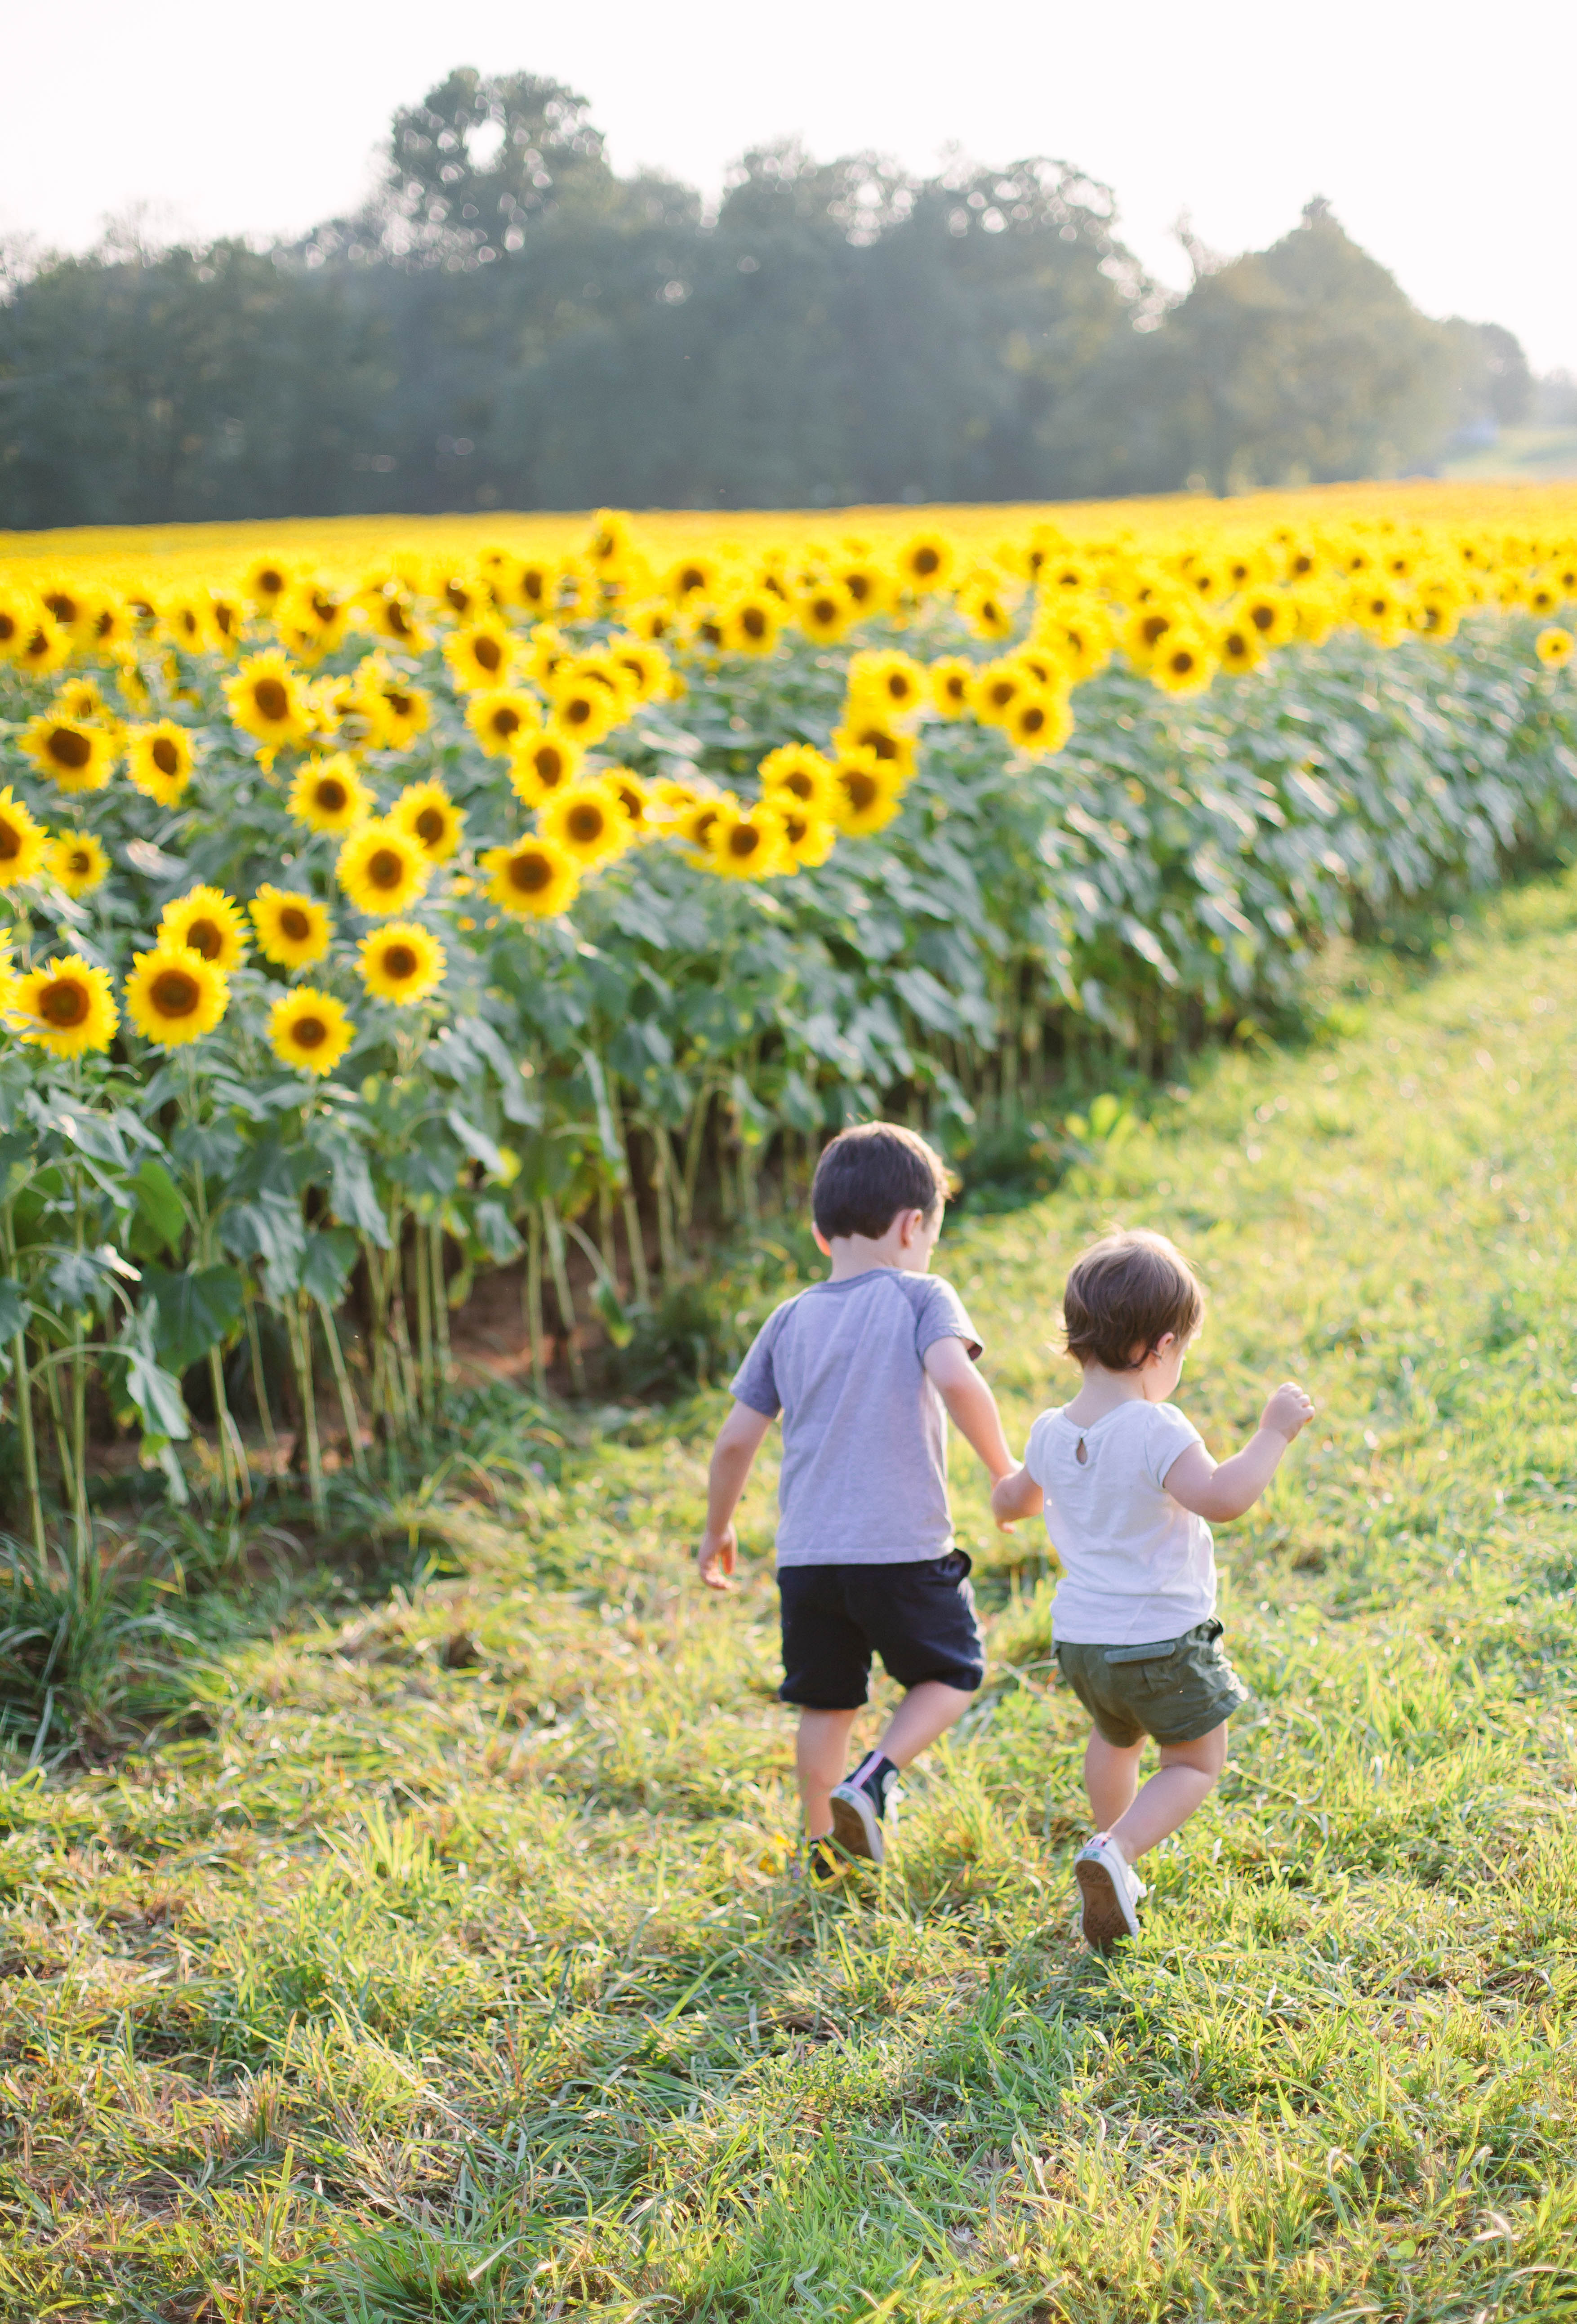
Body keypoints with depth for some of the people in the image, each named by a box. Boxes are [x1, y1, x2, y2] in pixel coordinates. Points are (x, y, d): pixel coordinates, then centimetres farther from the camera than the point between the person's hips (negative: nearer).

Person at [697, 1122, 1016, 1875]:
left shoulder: (790, 1321, 9)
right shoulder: (920, 1298, -3)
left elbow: (735, 1442, 9)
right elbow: (956, 1380, -23)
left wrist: (718, 1531, 22)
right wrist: (1003, 1466, -10)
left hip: (807, 1555, 4)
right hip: (904, 1550, -4)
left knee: (827, 1701, 18)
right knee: (951, 1674, 16)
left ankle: (822, 1844, 23)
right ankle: (874, 1779, -3)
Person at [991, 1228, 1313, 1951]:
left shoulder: (1052, 1433, 1)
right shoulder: (1156, 1430, -22)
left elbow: (1015, 1496, 21)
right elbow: (1220, 1497, -37)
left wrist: (1007, 1502, 44)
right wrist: (1272, 1434, -25)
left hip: (1080, 1638, 7)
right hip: (1162, 1640, -7)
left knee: (1114, 1742, 32)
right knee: (1195, 1765, 11)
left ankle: (1116, 1876, 42)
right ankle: (1116, 1851, -12)